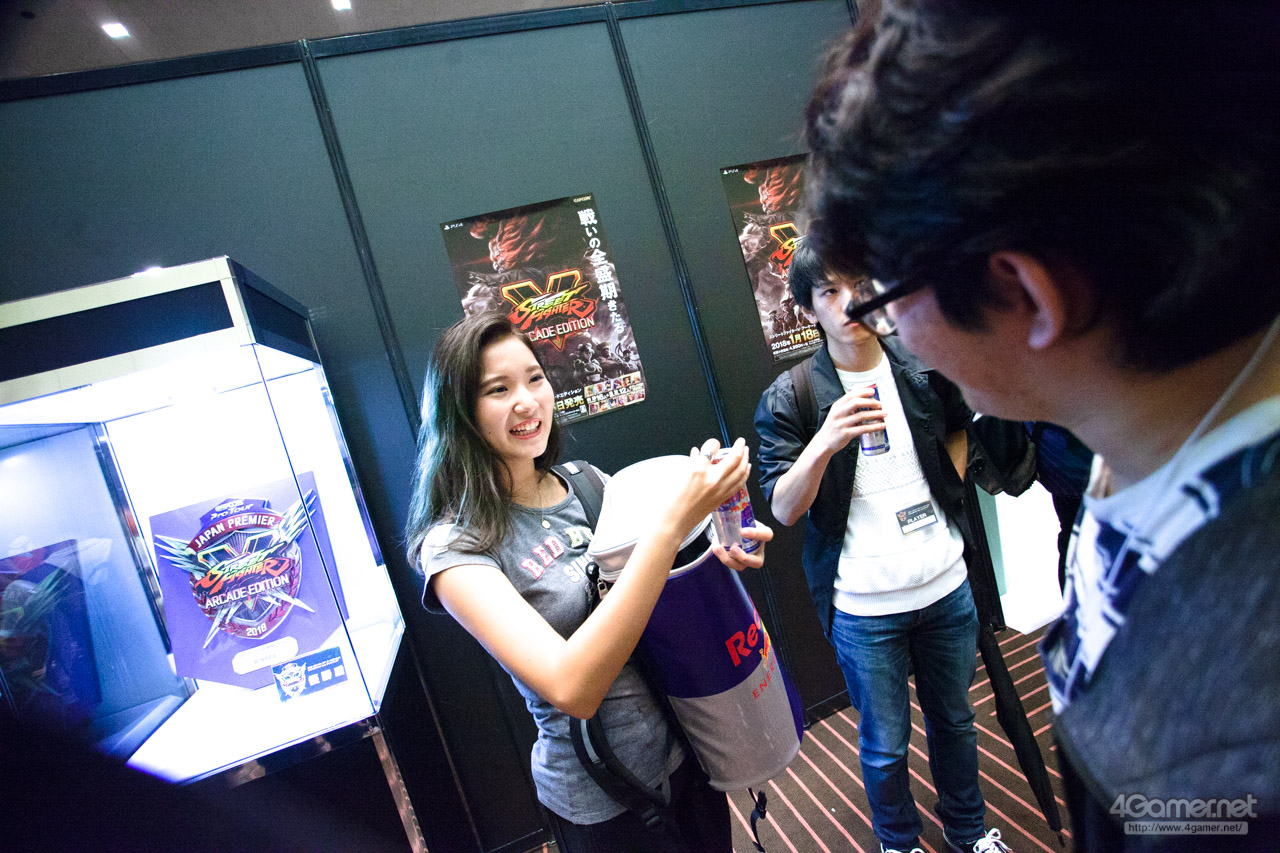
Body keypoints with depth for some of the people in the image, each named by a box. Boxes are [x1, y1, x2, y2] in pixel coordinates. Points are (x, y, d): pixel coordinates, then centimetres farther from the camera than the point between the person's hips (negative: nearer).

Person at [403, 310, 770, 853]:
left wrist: (713, 554, -15)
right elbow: (570, 688, -34)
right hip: (604, 804, -5)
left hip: (687, 746, 6)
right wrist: (673, 521, -37)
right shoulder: (456, 545, -21)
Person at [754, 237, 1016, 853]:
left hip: (946, 584, 4)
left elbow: (959, 428, 20)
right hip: (863, 606, -3)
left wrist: (948, 488, 6)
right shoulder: (789, 397, -13)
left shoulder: (924, 368, -2)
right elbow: (782, 508, -19)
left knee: (955, 720, 24)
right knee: (884, 746, 15)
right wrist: (826, 441, -34)